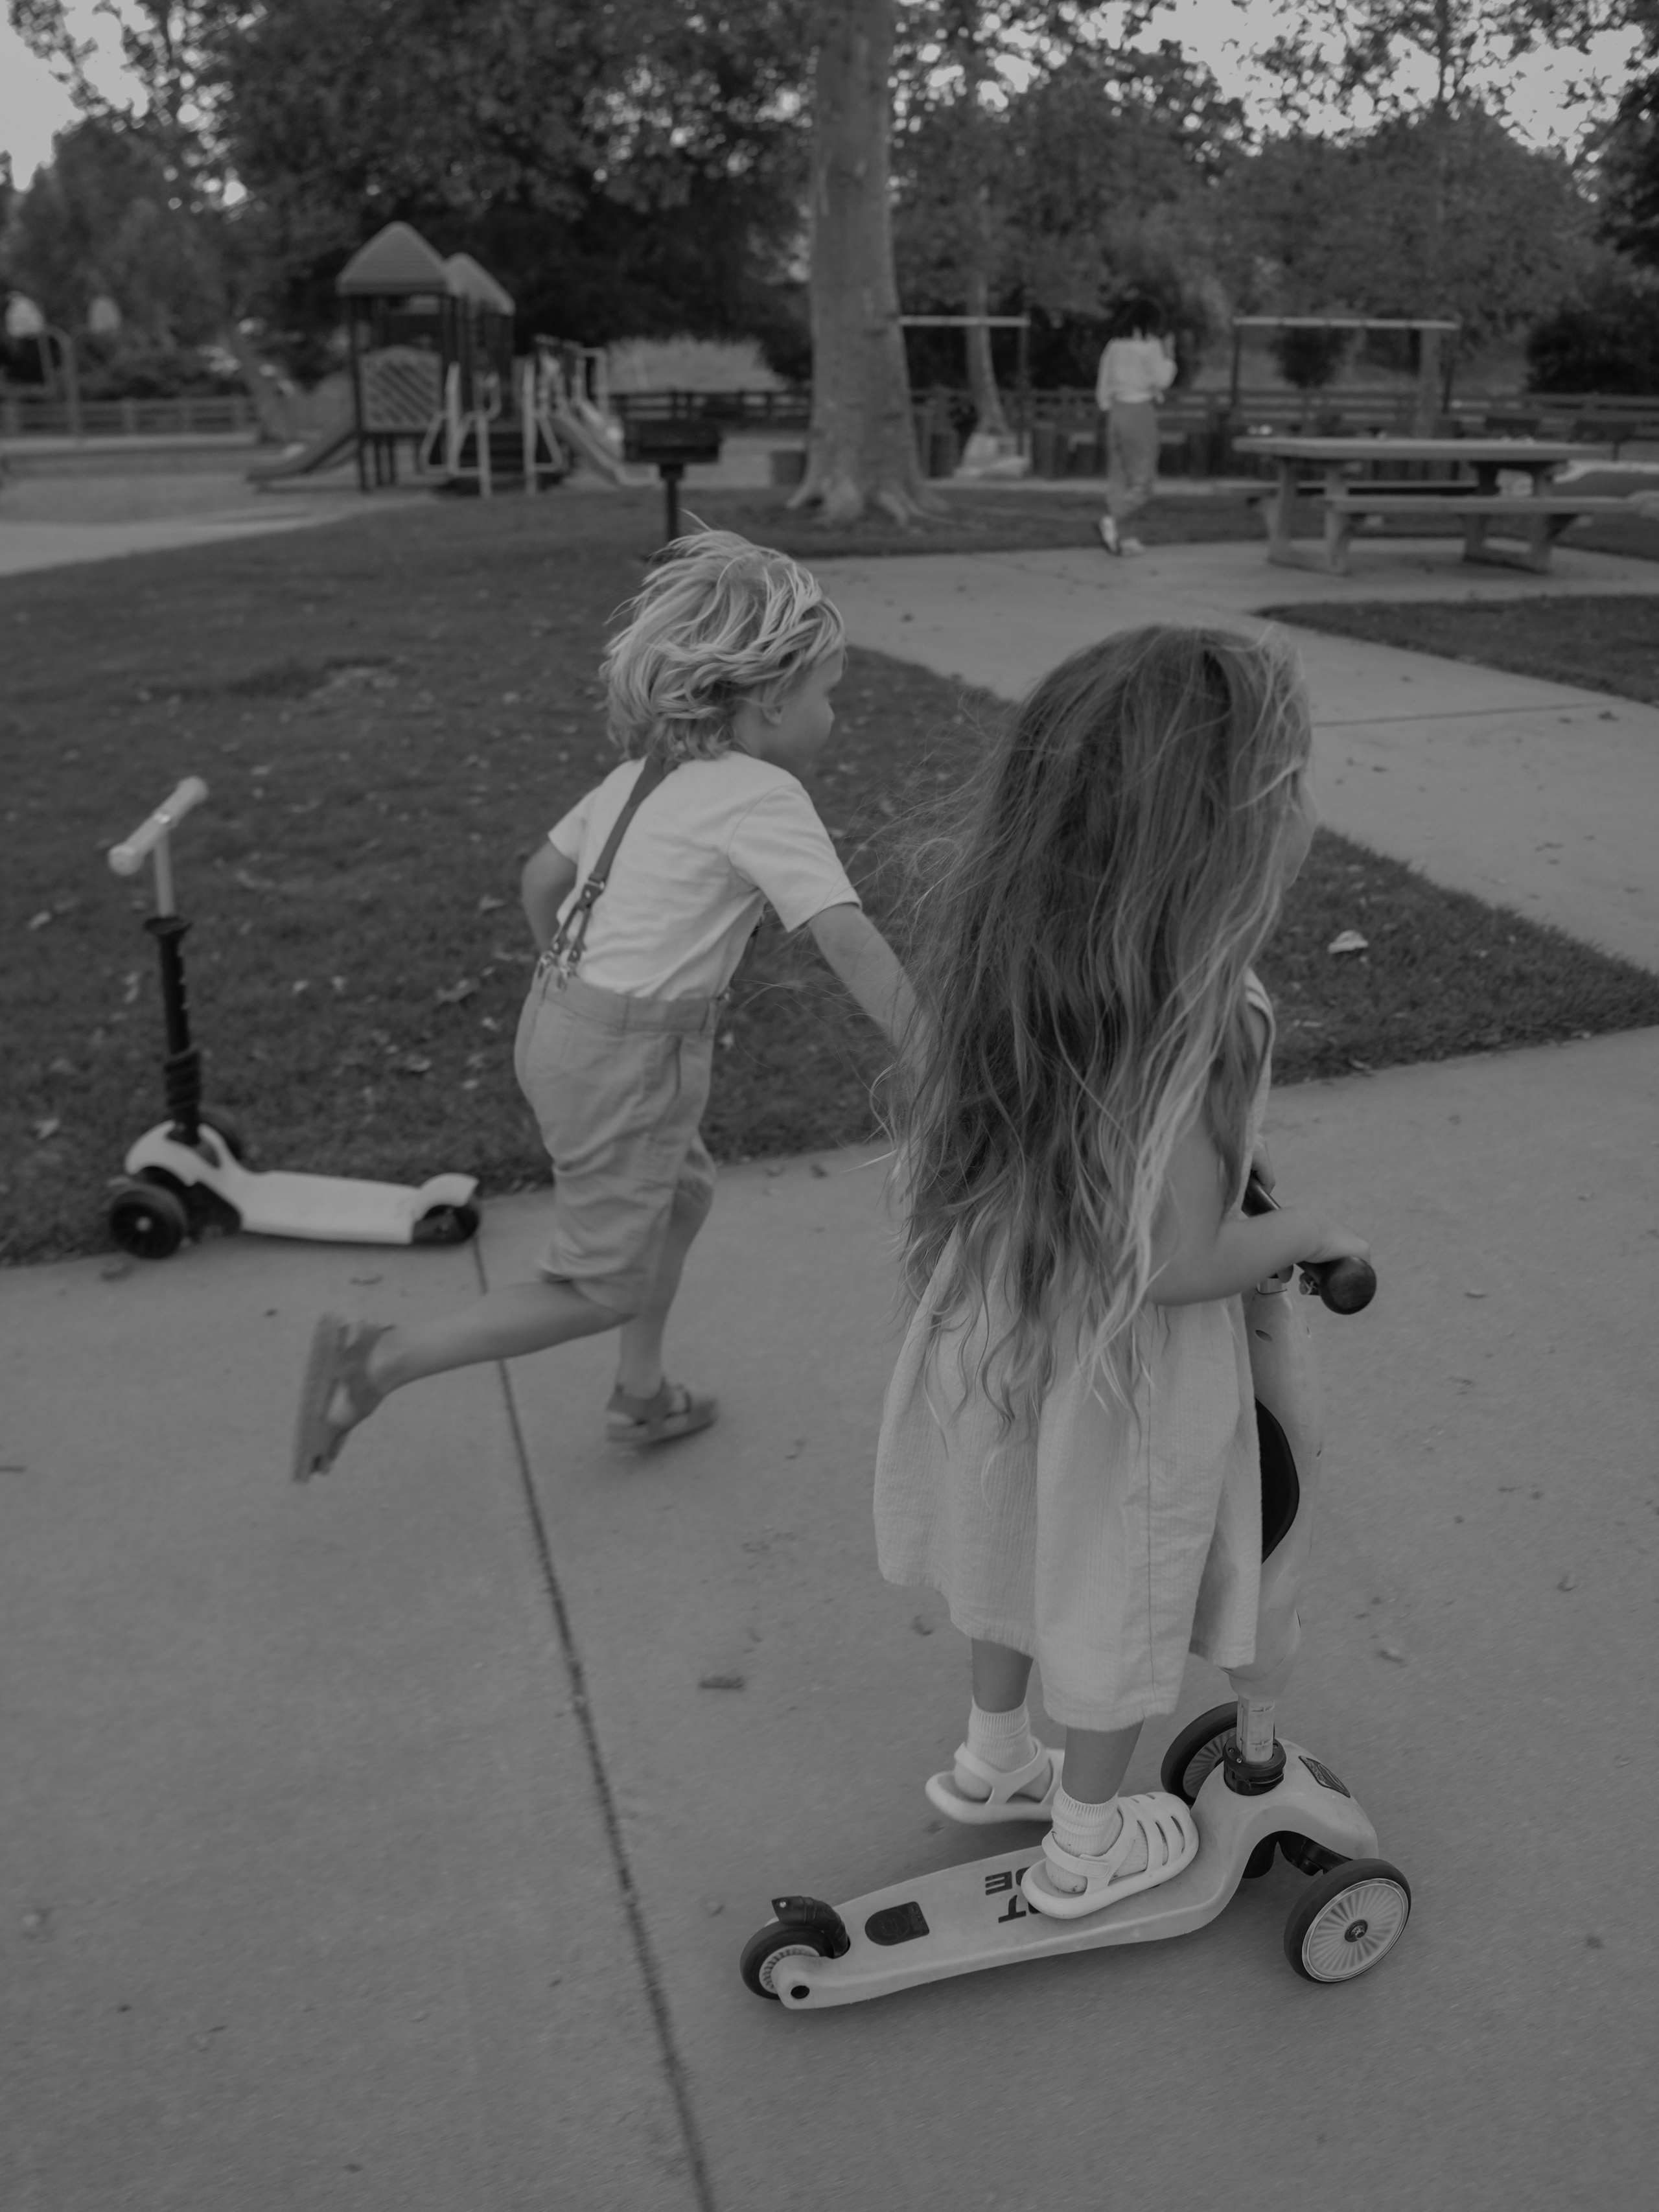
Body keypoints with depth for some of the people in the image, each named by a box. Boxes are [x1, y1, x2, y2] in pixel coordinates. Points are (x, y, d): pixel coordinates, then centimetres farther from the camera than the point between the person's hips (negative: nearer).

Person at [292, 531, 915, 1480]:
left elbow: (543, 875, 17)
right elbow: (849, 938, -24)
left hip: (563, 1019, 9)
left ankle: (643, 1395, 41)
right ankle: (377, 1359, 6)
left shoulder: (649, 772, 9)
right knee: (604, 1288, 7)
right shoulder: (762, 797, -15)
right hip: (628, 1056, -9)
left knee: (686, 1189, 27)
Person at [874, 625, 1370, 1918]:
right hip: (1126, 1372, -6)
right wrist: (1307, 1232, -11)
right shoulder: (1204, 1017, -33)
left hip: (999, 1327, 7)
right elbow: (1173, 1262, -30)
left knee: (1033, 1540, 30)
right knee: (1122, 1593, 19)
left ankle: (995, 1757, 55)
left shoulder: (1017, 961, -11)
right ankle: (1090, 1844, 44)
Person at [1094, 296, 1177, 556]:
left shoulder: (1114, 345, 10)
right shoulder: (1150, 344, -7)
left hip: (1116, 411, 6)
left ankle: (1118, 537, 8)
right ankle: (1113, 520, -23)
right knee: (1143, 478, -3)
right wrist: (1168, 356, 5)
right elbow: (1161, 380, -9)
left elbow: (1103, 387, 12)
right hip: (1141, 411, -6)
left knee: (1118, 477, 9)